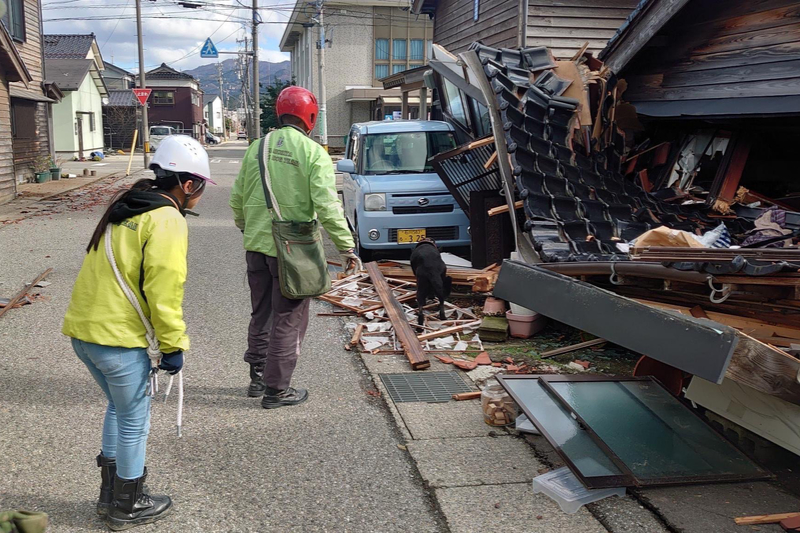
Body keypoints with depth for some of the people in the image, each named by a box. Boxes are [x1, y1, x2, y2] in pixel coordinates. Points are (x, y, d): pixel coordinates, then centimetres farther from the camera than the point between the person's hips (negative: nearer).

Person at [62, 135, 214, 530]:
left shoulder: (127, 206, 15)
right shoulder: (167, 220, -14)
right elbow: (164, 290, -20)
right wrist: (173, 345, -11)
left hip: (83, 328, 9)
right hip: (119, 338, -9)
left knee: (119, 408, 25)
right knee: (134, 422, 9)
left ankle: (110, 494, 37)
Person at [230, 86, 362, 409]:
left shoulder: (256, 148, 6)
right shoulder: (313, 153, -11)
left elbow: (237, 197, 12)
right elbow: (327, 206, -18)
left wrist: (244, 226, 31)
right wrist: (347, 247, -12)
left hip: (256, 245, 6)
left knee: (261, 314, 20)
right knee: (288, 320, 5)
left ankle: (258, 378, 31)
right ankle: (276, 390, 12)